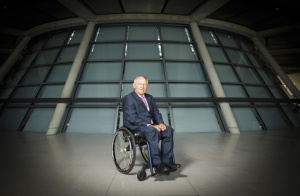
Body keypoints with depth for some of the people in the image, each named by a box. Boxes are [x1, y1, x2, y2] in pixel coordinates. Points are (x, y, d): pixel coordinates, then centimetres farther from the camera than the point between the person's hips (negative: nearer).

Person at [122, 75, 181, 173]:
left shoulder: (150, 98, 17)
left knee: (169, 130, -15)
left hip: (151, 125, 7)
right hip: (135, 126, -6)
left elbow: (156, 112, 12)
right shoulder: (128, 98, -6)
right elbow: (132, 118, -17)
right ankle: (156, 162, -23)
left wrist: (161, 123, -9)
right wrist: (149, 126, -24)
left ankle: (167, 161, -9)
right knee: (152, 131, -35)